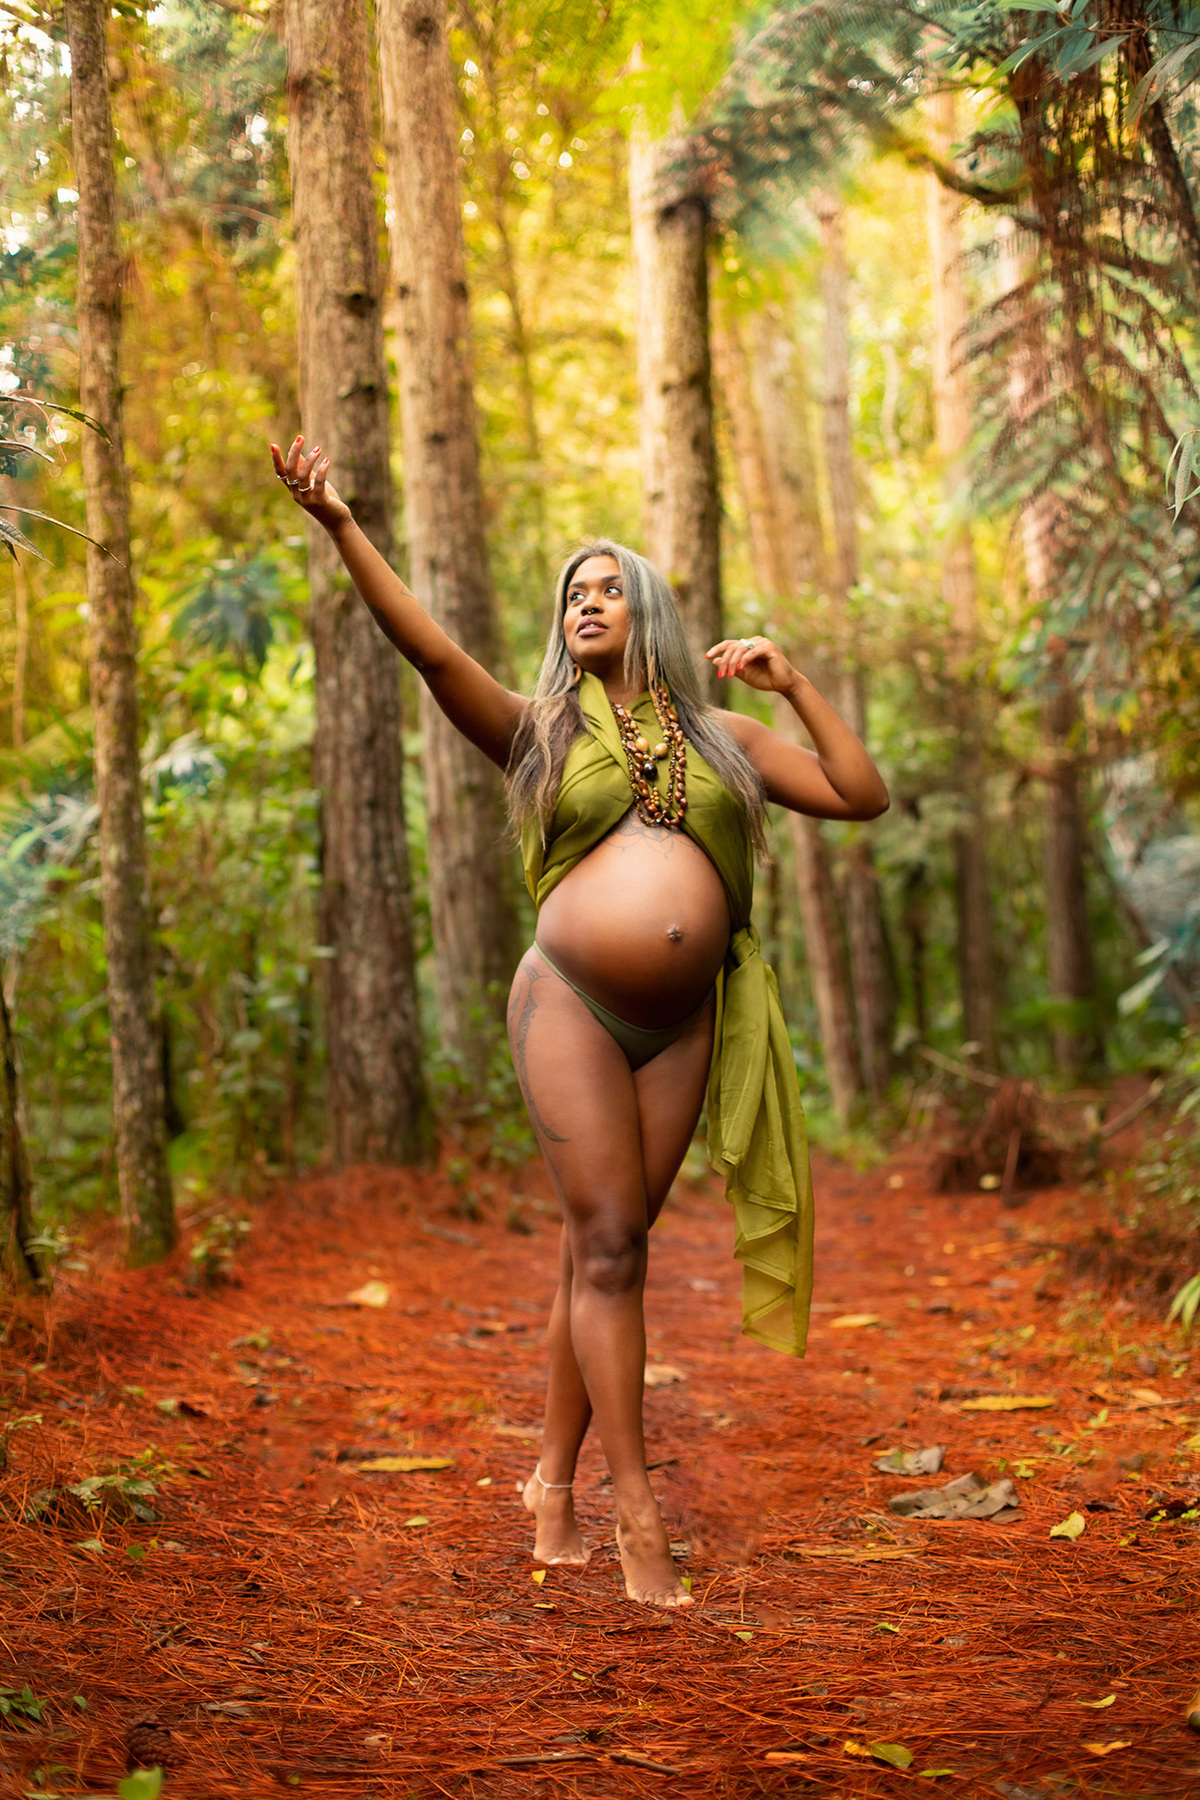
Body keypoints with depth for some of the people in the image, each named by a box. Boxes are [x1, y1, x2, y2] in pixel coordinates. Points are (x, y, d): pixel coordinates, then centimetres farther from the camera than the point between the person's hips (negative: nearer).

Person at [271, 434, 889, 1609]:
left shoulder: (719, 736, 15)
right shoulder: (539, 732, 9)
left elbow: (863, 797, 12)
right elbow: (428, 647, -5)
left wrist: (792, 686, 7)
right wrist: (339, 526, -15)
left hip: (679, 1024, 3)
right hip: (571, 1000, -3)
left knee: (602, 1248, 6)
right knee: (606, 1245, -6)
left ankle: (553, 1477, 18)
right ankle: (638, 1513, -3)